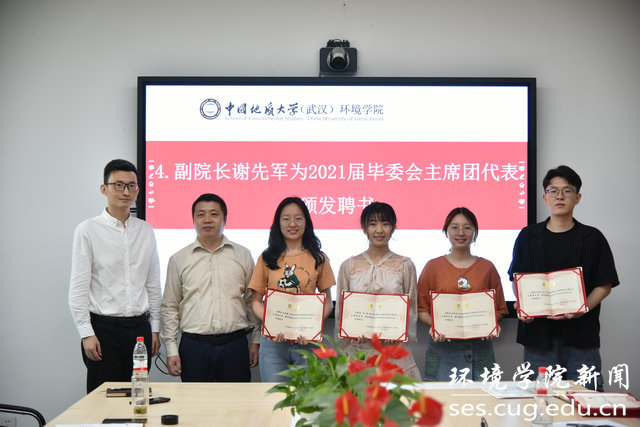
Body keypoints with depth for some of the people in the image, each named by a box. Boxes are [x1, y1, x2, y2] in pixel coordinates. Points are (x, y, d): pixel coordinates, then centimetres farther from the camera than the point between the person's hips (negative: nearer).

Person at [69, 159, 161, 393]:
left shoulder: (146, 231, 10)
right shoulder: (88, 230, -3)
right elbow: (78, 288, -5)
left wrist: (155, 329, 11)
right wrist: (87, 333, -11)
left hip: (139, 328, 4)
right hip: (103, 328, -4)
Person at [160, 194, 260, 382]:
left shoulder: (243, 255, 9)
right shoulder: (179, 259, 8)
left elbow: (253, 300, 12)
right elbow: (170, 307, 9)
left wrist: (256, 341, 8)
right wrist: (171, 349, 3)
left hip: (235, 345, 0)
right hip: (194, 345, 0)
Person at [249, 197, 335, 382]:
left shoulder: (318, 259, 7)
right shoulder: (267, 259, 8)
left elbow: (327, 302, 8)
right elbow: (256, 301, 8)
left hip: (308, 341, 0)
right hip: (273, 341, 0)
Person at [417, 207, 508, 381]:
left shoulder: (487, 267, 11)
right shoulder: (433, 266, 7)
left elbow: (499, 308, 15)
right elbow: (421, 309, 6)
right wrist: (434, 324, -13)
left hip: (480, 348, 2)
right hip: (443, 349, -1)